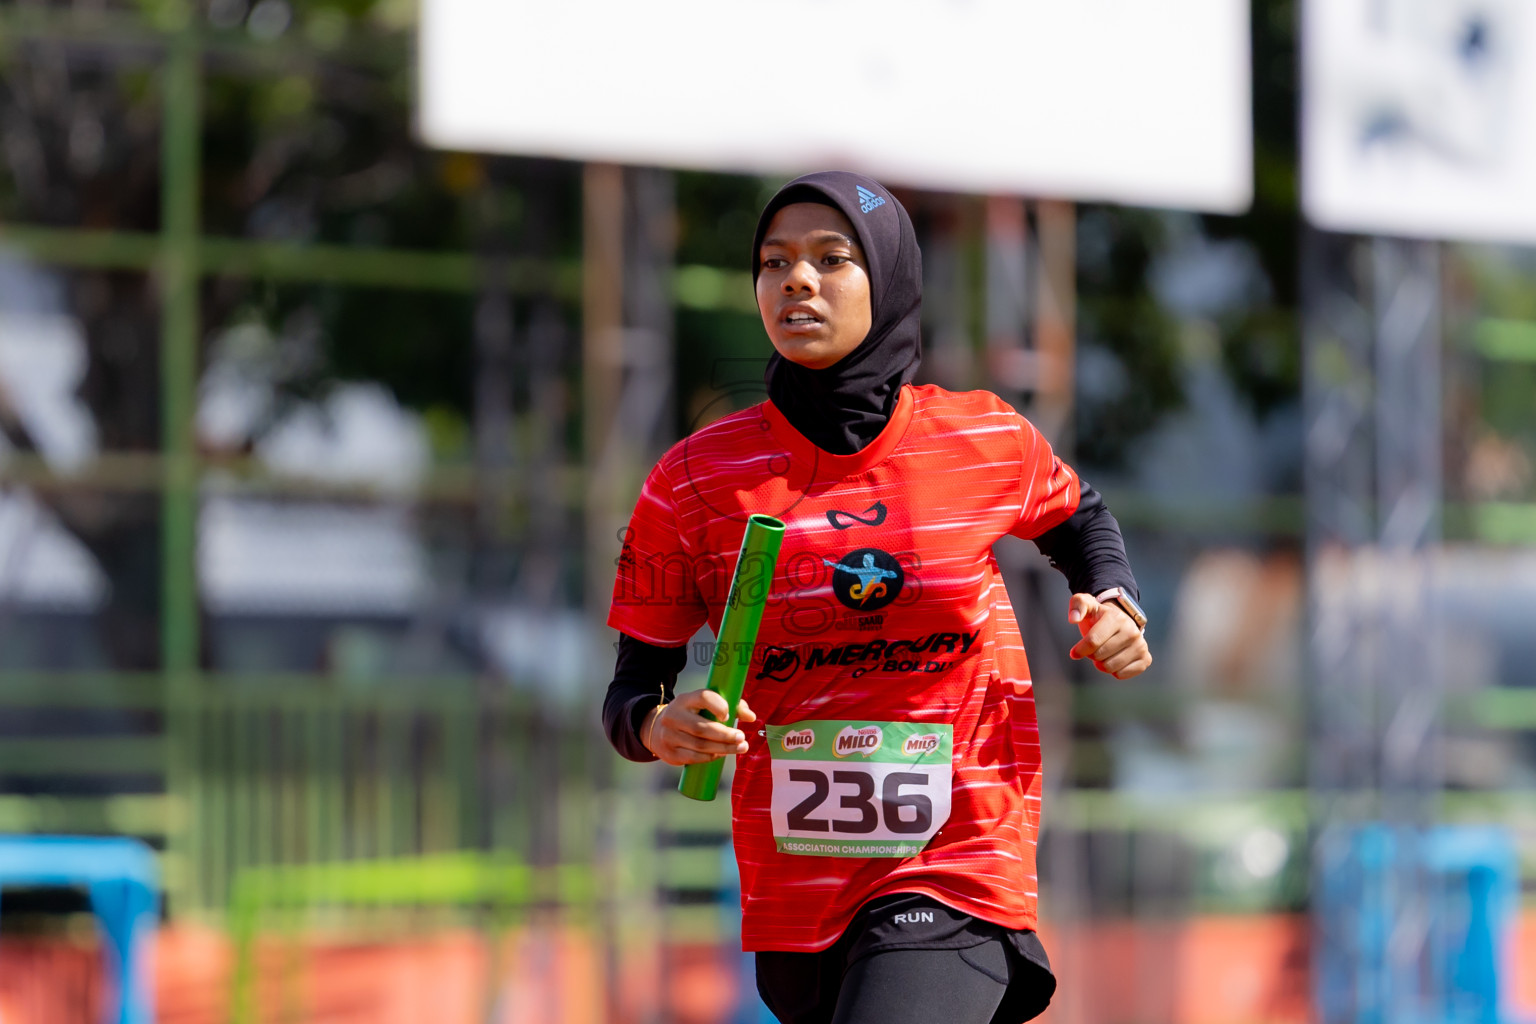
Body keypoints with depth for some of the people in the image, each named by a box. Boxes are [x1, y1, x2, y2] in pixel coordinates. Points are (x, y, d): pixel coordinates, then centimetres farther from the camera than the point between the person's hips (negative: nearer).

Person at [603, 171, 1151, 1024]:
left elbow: (1078, 521, 23)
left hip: (957, 878, -2)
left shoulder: (988, 443, 0)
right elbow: (633, 689, 3)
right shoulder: (697, 477, -2)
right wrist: (659, 728, -19)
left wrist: (1112, 612, 3)